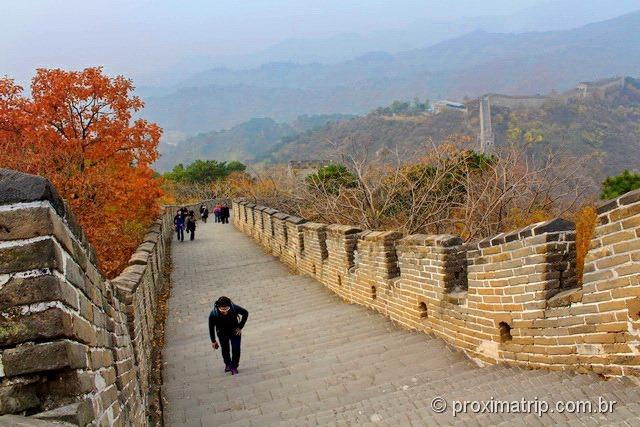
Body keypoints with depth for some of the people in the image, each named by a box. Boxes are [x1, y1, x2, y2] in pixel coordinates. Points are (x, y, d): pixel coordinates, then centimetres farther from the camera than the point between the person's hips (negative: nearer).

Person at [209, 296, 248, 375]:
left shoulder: (235, 308, -33)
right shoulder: (213, 314, -33)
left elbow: (245, 313, -11)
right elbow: (211, 327, -14)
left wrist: (240, 327, -8)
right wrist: (213, 341, -6)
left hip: (234, 330, 0)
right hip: (222, 333, 0)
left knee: (236, 349, -4)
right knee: (225, 349, 4)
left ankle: (234, 366, 18)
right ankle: (228, 364, 33)